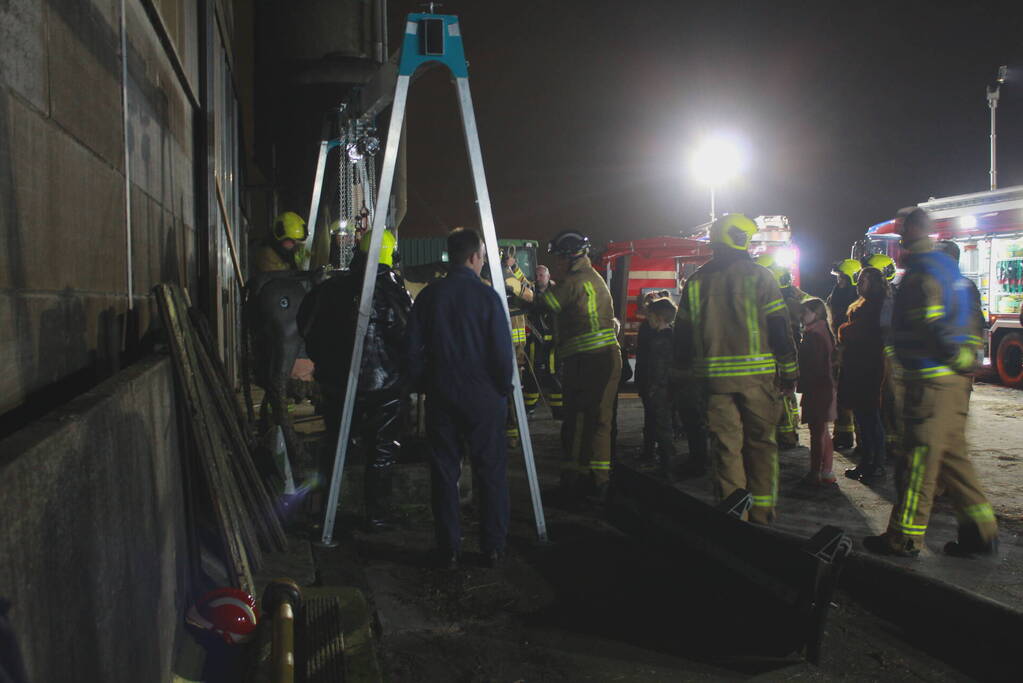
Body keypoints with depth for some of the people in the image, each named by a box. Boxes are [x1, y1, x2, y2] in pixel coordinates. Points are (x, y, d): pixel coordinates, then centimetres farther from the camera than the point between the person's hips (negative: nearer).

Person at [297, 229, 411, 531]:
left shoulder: (330, 288, 1)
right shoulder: (395, 293, -13)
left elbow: (306, 325, 11)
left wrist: (323, 361, 21)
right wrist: (405, 373, 5)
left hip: (337, 384, 4)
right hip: (383, 386, -4)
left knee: (333, 445, 18)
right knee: (382, 449, 7)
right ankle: (377, 514, 13)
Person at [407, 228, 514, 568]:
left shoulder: (428, 296, 1)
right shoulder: (487, 296, -9)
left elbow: (414, 349, 3)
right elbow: (503, 350, -9)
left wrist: (425, 385, 14)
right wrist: (503, 387, 5)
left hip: (441, 396, 3)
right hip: (483, 397, -2)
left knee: (444, 472, 9)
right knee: (491, 471, 8)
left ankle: (449, 550, 13)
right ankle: (493, 549, 13)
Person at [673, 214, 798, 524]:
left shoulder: (695, 282, 10)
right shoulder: (758, 276, -1)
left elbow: (682, 334, 12)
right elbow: (779, 327, -3)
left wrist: (684, 377, 17)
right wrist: (789, 372, 2)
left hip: (715, 377, 3)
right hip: (757, 375, -3)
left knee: (725, 445, 6)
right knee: (761, 442, 8)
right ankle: (760, 514, 9)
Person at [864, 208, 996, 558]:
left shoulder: (921, 273, -14)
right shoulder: (948, 266, 17)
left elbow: (935, 326, -22)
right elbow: (970, 322, 19)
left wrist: (959, 358, -9)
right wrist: (966, 355, 16)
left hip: (930, 381, -10)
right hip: (954, 379, 10)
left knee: (920, 458, -4)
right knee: (951, 454, 15)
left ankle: (905, 537, 4)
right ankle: (980, 530, 17)